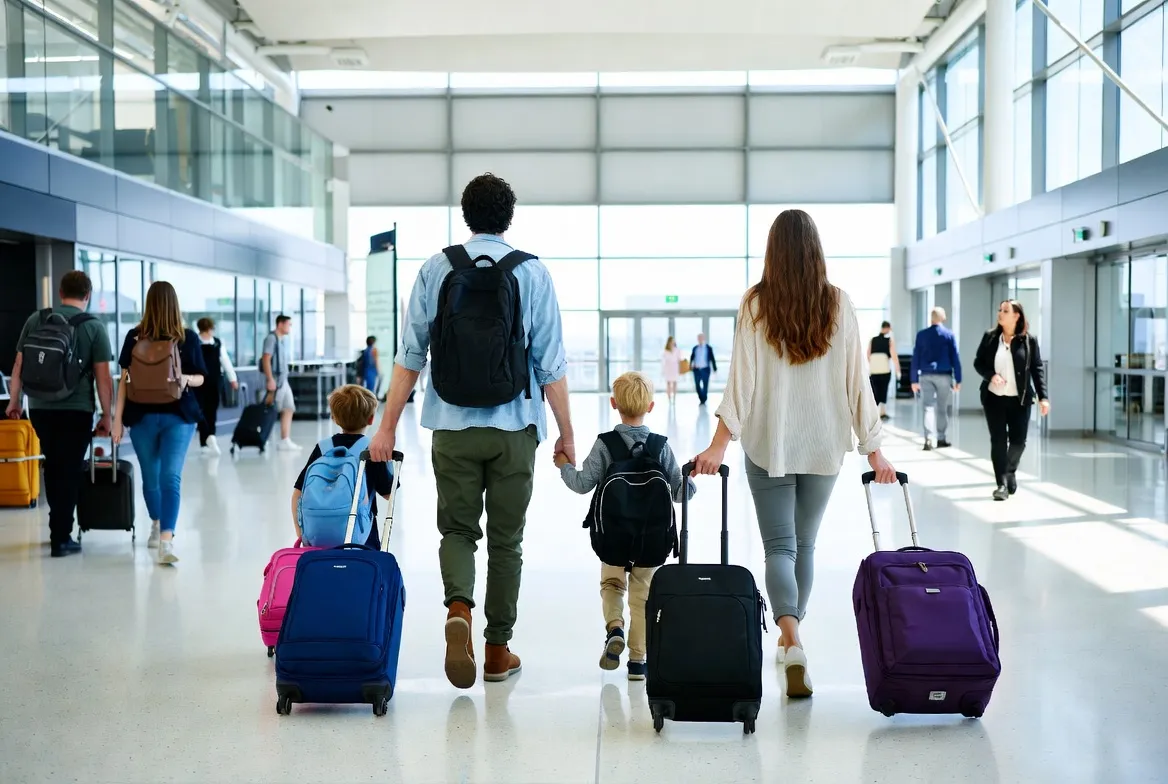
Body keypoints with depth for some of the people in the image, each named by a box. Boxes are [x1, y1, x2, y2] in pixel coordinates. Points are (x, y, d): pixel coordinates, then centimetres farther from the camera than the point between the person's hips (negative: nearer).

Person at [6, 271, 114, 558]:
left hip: (39, 407, 4)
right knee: (69, 470, 3)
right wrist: (106, 415, 1)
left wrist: (15, 401, 18)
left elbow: (19, 366, 8)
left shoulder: (35, 320, 6)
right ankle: (60, 538, 5)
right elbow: (103, 376, -6)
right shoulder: (94, 327, -4)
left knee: (53, 466, 20)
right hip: (76, 410, -4)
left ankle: (59, 524, 28)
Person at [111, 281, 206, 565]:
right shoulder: (135, 337, 0)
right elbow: (125, 379, 1)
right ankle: (157, 525, 34)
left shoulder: (189, 338, 0)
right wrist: (118, 418, -3)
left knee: (170, 477, -12)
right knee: (151, 477, 12)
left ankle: (166, 540, -18)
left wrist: (186, 379, -16)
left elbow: (201, 378, 7)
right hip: (142, 417, 1)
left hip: (178, 417, -1)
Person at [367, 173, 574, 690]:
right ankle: (498, 649, 17)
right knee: (505, 540, 11)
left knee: (457, 529, 14)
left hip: (453, 428, 1)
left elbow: (410, 356, -1)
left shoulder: (435, 270, 1)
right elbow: (550, 365, -3)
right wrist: (566, 433, 5)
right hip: (514, 428, 0)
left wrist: (387, 427, 5)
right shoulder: (532, 274, -3)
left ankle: (458, 608, -13)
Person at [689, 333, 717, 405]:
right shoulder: (695, 348, 7)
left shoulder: (708, 348, 0)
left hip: (705, 369, -2)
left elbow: (712, 358, 0)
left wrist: (715, 368, -1)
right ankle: (701, 400, 18)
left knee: (705, 386, 1)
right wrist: (690, 367, 2)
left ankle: (704, 401, 12)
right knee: (697, 385, 1)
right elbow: (692, 358, 11)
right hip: (696, 369, 2)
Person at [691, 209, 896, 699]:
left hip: (769, 443, -2)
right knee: (805, 545, 17)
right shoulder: (839, 305, -1)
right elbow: (856, 380, -1)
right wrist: (872, 449, 3)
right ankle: (791, 637, 27)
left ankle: (792, 640, -20)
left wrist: (719, 444, -9)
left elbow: (742, 378, -10)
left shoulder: (755, 304, -6)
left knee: (779, 546, 1)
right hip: (824, 443, 2)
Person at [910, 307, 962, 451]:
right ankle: (941, 439, 16)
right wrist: (958, 380, 2)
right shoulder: (949, 335, -1)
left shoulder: (921, 335, 1)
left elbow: (916, 358, 1)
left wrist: (914, 380, 5)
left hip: (926, 376, 0)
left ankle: (928, 438, -14)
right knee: (942, 409, 10)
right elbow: (955, 358, -1)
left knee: (927, 407, 0)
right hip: (944, 376, 0)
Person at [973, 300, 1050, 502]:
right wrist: (991, 375, -14)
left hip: (1020, 399, -1)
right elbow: (978, 362, 7)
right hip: (993, 398, 1)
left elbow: (1037, 369, -3)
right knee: (998, 441, -1)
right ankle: (1001, 483, 5)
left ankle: (1010, 471, 31)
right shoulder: (990, 337, 1)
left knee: (1018, 441, 1)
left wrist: (1043, 397, -9)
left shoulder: (1029, 340, -3)